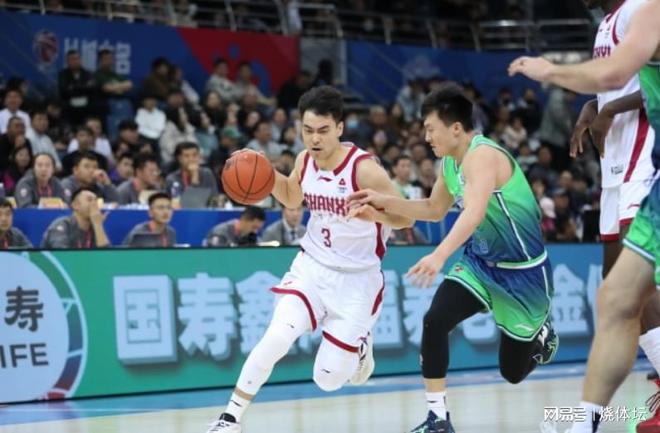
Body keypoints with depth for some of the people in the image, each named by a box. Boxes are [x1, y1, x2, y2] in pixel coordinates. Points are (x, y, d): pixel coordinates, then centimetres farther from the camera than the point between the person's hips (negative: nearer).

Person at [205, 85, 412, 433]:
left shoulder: (363, 168, -22)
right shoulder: (305, 161, -4)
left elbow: (405, 219, -19)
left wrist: (374, 211, -40)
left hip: (356, 278, -3)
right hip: (312, 266, 3)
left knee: (328, 379, -1)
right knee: (277, 337, -23)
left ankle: (358, 345, 34)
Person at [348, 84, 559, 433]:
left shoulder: (482, 156, -27)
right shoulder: (450, 162, 1)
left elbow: (474, 212, -44)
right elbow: (435, 209, 17)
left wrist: (440, 255, -58)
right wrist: (384, 202, 4)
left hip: (521, 270, -7)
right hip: (481, 261, 7)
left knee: (513, 371, 7)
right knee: (435, 321, -19)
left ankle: (541, 334, 42)